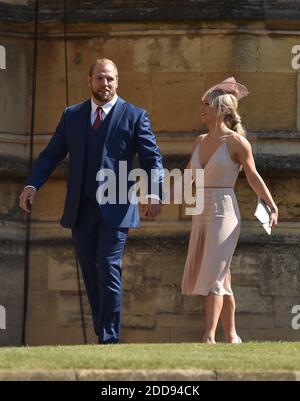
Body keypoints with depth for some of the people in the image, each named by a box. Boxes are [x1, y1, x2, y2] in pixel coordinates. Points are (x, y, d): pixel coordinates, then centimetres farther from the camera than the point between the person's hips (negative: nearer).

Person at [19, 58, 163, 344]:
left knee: (109, 270, -12)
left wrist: (154, 194, -19)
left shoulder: (134, 116, 3)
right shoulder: (72, 116, 12)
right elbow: (51, 154, 10)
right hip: (80, 210, 4)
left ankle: (110, 339, -11)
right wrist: (32, 185, -6)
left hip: (115, 209, -4)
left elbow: (152, 159, -2)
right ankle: (102, 333, 18)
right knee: (90, 273, 8)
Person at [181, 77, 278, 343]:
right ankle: (231, 336, 17)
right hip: (202, 216, 7)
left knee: (213, 276, -13)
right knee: (221, 279, 10)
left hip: (224, 214, -7)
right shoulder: (201, 141, 11)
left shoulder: (236, 142, -8)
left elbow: (253, 177, -3)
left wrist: (273, 207, -10)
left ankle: (209, 337, -17)